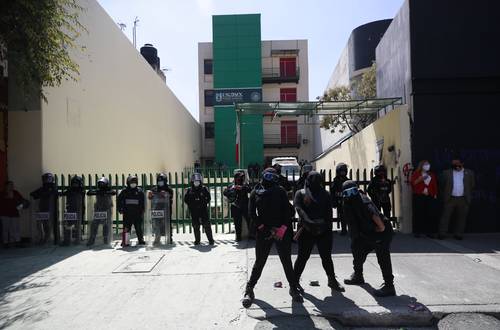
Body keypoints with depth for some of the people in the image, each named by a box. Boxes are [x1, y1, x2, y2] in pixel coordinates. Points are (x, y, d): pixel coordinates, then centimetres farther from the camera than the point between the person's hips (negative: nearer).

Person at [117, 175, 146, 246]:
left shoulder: (139, 191, 5)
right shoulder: (124, 191, 2)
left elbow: (143, 202, 11)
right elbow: (119, 200, 8)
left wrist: (142, 210, 5)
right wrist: (120, 209, 1)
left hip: (137, 214, 1)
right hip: (127, 214, -1)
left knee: (139, 228, 9)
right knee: (126, 228, -1)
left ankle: (141, 240, 20)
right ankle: (125, 241, 5)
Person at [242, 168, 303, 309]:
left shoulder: (280, 191, 4)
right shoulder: (256, 192, 2)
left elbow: (287, 212, 0)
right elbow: (252, 213, -3)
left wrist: (282, 230, -11)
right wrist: (265, 229, -10)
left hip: (282, 232, 1)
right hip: (264, 233, -1)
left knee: (287, 262, 6)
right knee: (259, 262, 2)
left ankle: (293, 288, 22)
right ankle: (249, 289, 17)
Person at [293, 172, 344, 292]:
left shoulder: (325, 194, 5)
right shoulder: (300, 194, -4)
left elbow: (329, 213, 5)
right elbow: (300, 210, -16)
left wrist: (328, 230, -1)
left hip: (323, 231, 3)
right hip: (306, 231, -3)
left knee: (327, 257, 15)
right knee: (302, 257, 4)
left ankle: (332, 280, 31)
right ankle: (295, 281, 18)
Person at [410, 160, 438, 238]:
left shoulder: (432, 175, 19)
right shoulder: (416, 173, 7)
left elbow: (435, 185, 18)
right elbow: (412, 183, -3)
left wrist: (435, 194, 8)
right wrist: (420, 179, -15)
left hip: (430, 197, 3)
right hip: (419, 197, -3)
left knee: (430, 215, -4)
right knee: (418, 214, -6)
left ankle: (429, 231, 3)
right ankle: (417, 231, 0)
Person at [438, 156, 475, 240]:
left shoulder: (469, 173, 7)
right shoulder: (447, 173, 4)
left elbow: (472, 185, 12)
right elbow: (442, 186, 8)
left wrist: (467, 195, 9)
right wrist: (445, 196, 7)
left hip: (463, 200, 1)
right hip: (450, 199, -1)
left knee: (461, 218, 6)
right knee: (445, 216, -2)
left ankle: (458, 234, 15)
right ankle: (442, 234, 1)